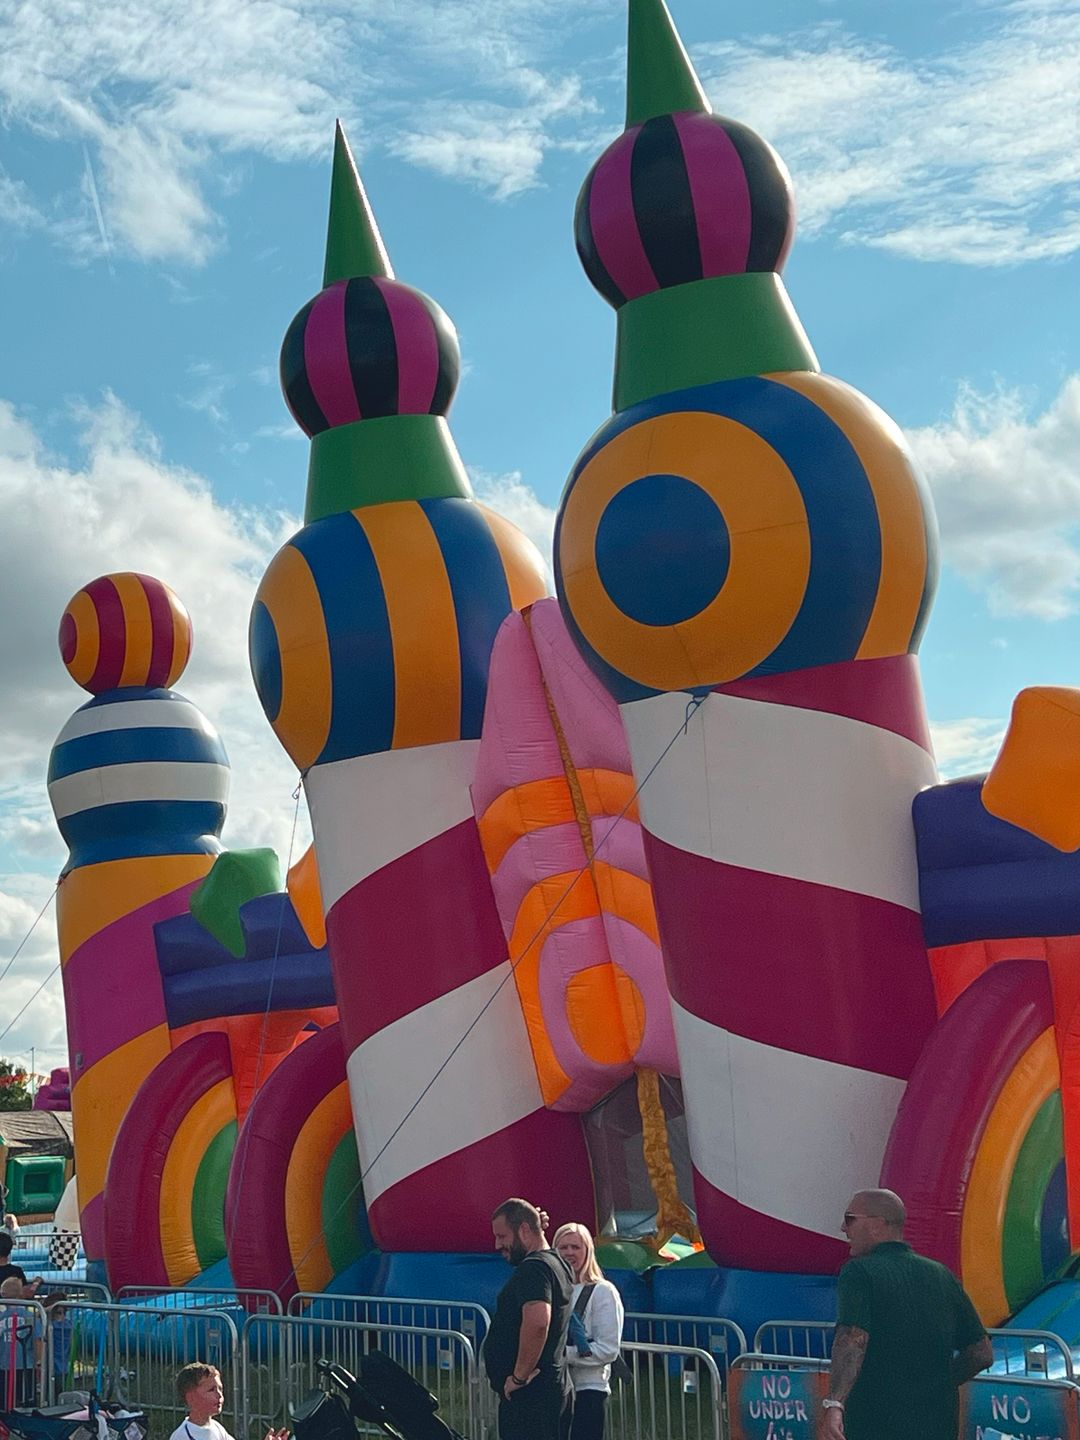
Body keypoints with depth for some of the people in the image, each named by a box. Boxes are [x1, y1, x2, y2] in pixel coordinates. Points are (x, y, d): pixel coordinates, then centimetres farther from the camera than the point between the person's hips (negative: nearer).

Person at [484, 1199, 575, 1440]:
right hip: (556, 1388, 10)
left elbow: (537, 1321, -32)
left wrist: (519, 1376, -22)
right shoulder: (557, 1264, 15)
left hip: (530, 1394, -10)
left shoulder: (533, 1268, -15)